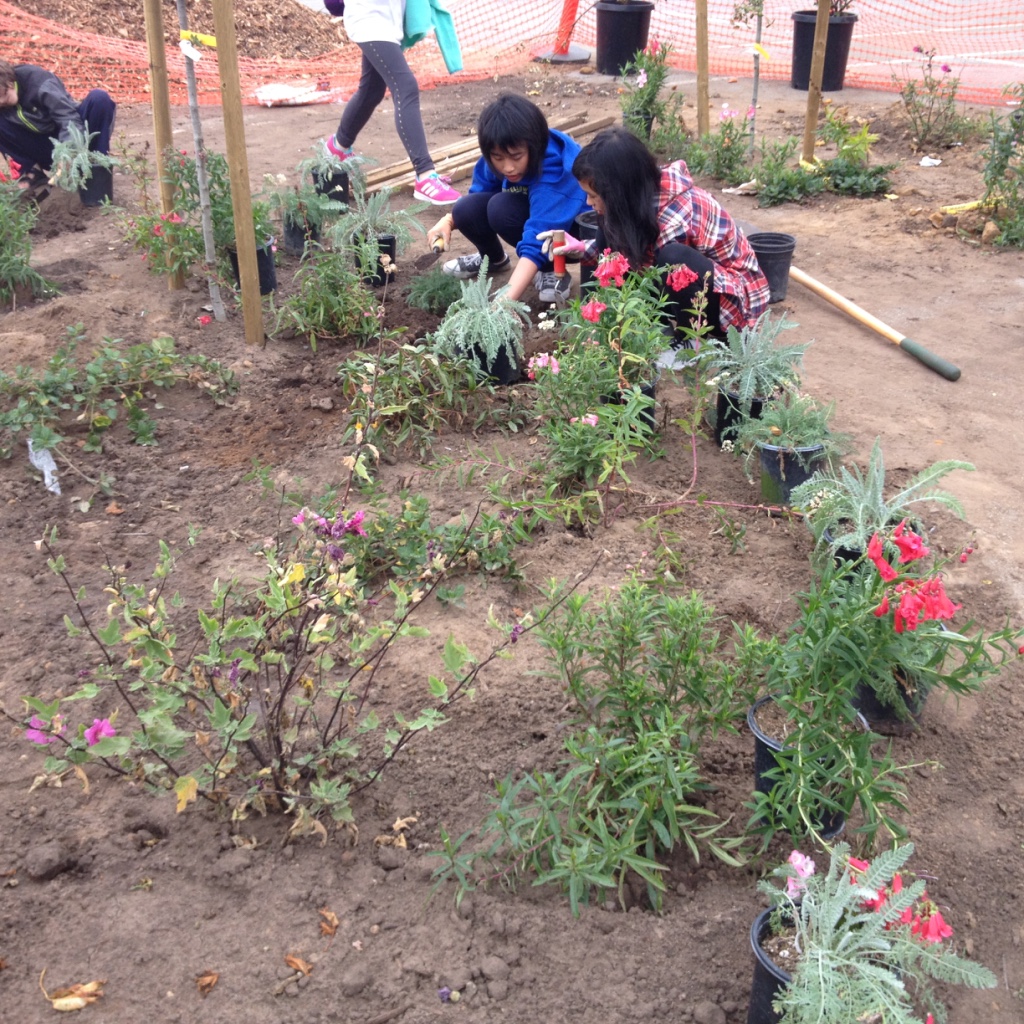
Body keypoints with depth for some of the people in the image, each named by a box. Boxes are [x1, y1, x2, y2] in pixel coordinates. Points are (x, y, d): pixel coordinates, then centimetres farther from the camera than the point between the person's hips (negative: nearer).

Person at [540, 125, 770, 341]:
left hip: (736, 299, -8)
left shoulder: (673, 219, -31)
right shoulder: (646, 189, -10)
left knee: (676, 258, -39)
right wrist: (582, 249, -1)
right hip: (691, 287, 8)